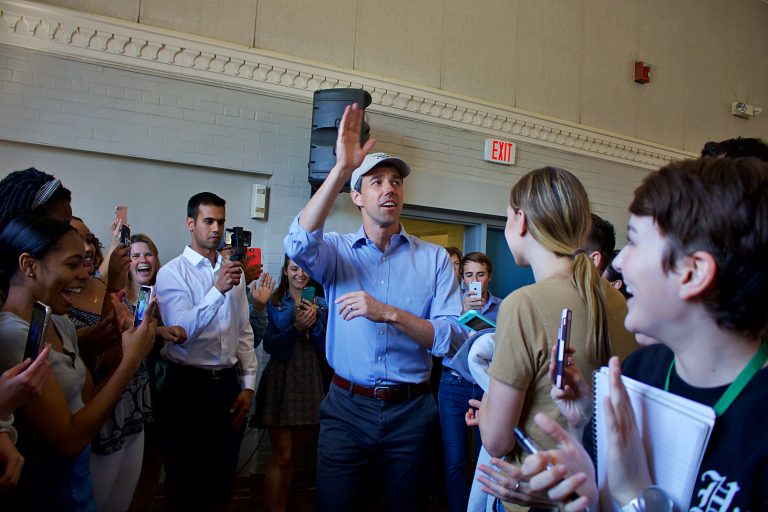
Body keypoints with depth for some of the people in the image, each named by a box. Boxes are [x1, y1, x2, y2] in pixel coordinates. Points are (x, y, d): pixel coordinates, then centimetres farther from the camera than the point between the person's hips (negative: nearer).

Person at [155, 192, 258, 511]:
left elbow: (244, 331, 8)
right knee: (185, 480, 11)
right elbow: (181, 332, -21)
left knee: (223, 475, 17)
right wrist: (218, 290, -30)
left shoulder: (234, 270, 6)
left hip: (228, 383, 4)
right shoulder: (171, 273, -8)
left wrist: (248, 384, 6)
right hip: (188, 386, -4)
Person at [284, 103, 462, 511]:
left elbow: (450, 336, -8)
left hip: (409, 411, 1)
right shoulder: (337, 250, 0)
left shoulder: (434, 258, 0)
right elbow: (299, 244, -24)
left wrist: (390, 314, -23)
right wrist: (342, 167, -29)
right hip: (347, 405, 0)